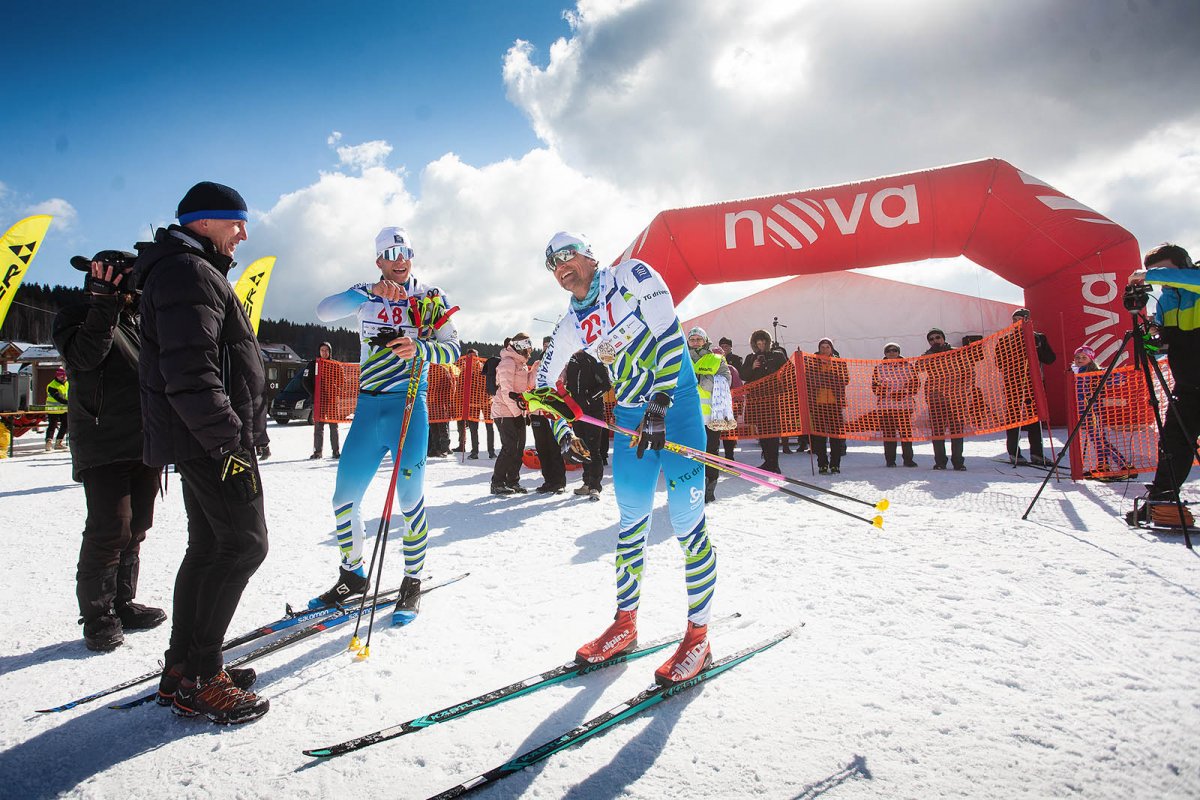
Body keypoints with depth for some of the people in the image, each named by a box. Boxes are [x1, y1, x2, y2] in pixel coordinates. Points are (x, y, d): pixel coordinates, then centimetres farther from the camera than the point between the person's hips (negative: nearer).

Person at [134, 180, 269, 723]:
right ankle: (197, 679, -2)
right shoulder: (189, 273, -12)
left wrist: (250, 432, 23)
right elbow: (189, 373, -23)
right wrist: (230, 440, -23)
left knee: (209, 547, 13)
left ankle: (182, 669, 22)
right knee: (245, 544, -8)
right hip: (211, 440, -11)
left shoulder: (195, 272, 23)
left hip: (201, 439, 11)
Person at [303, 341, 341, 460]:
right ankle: (317, 452, 6)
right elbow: (306, 381, 3)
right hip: (318, 401, 0)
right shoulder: (313, 364, 4)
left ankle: (335, 451, 8)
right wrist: (314, 395, -6)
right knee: (318, 427, 1)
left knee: (333, 426, 4)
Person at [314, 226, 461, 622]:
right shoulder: (365, 294, 10)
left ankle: (412, 581, 13)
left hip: (409, 405, -3)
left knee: (409, 496, -5)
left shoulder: (430, 297, 5)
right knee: (344, 496, 6)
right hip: (368, 406, 3)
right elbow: (325, 310, -9)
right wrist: (372, 292, -22)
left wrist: (419, 349, -21)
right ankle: (352, 575, 25)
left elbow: (452, 348, -1)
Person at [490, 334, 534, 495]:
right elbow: (506, 391, -18)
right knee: (509, 447, -12)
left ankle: (513, 481, 17)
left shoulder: (522, 364, 18)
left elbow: (526, 387, 14)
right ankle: (497, 483, -5)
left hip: (517, 412, 9)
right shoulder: (508, 362, -11)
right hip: (505, 411, -9)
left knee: (519, 447, 8)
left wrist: (533, 372, 1)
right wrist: (517, 413, -18)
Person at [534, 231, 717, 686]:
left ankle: (698, 635, 4)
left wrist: (659, 406, -22)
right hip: (630, 416, 6)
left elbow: (670, 335, -17)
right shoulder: (571, 325, 8)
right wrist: (561, 429, 4)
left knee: (686, 517, -8)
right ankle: (625, 624, 22)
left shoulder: (631, 276, -8)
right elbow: (544, 381, 17)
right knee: (632, 520, 9)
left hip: (676, 402, -5)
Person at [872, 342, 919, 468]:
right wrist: (883, 392, -11)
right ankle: (890, 460, 8)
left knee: (906, 432, 0)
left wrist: (906, 392, -8)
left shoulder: (907, 366, 9)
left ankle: (908, 459, 10)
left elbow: (916, 382, 7)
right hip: (885, 405, 0)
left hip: (905, 404, 0)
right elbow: (874, 384, 8)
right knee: (888, 433, 0)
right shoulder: (879, 368, 9)